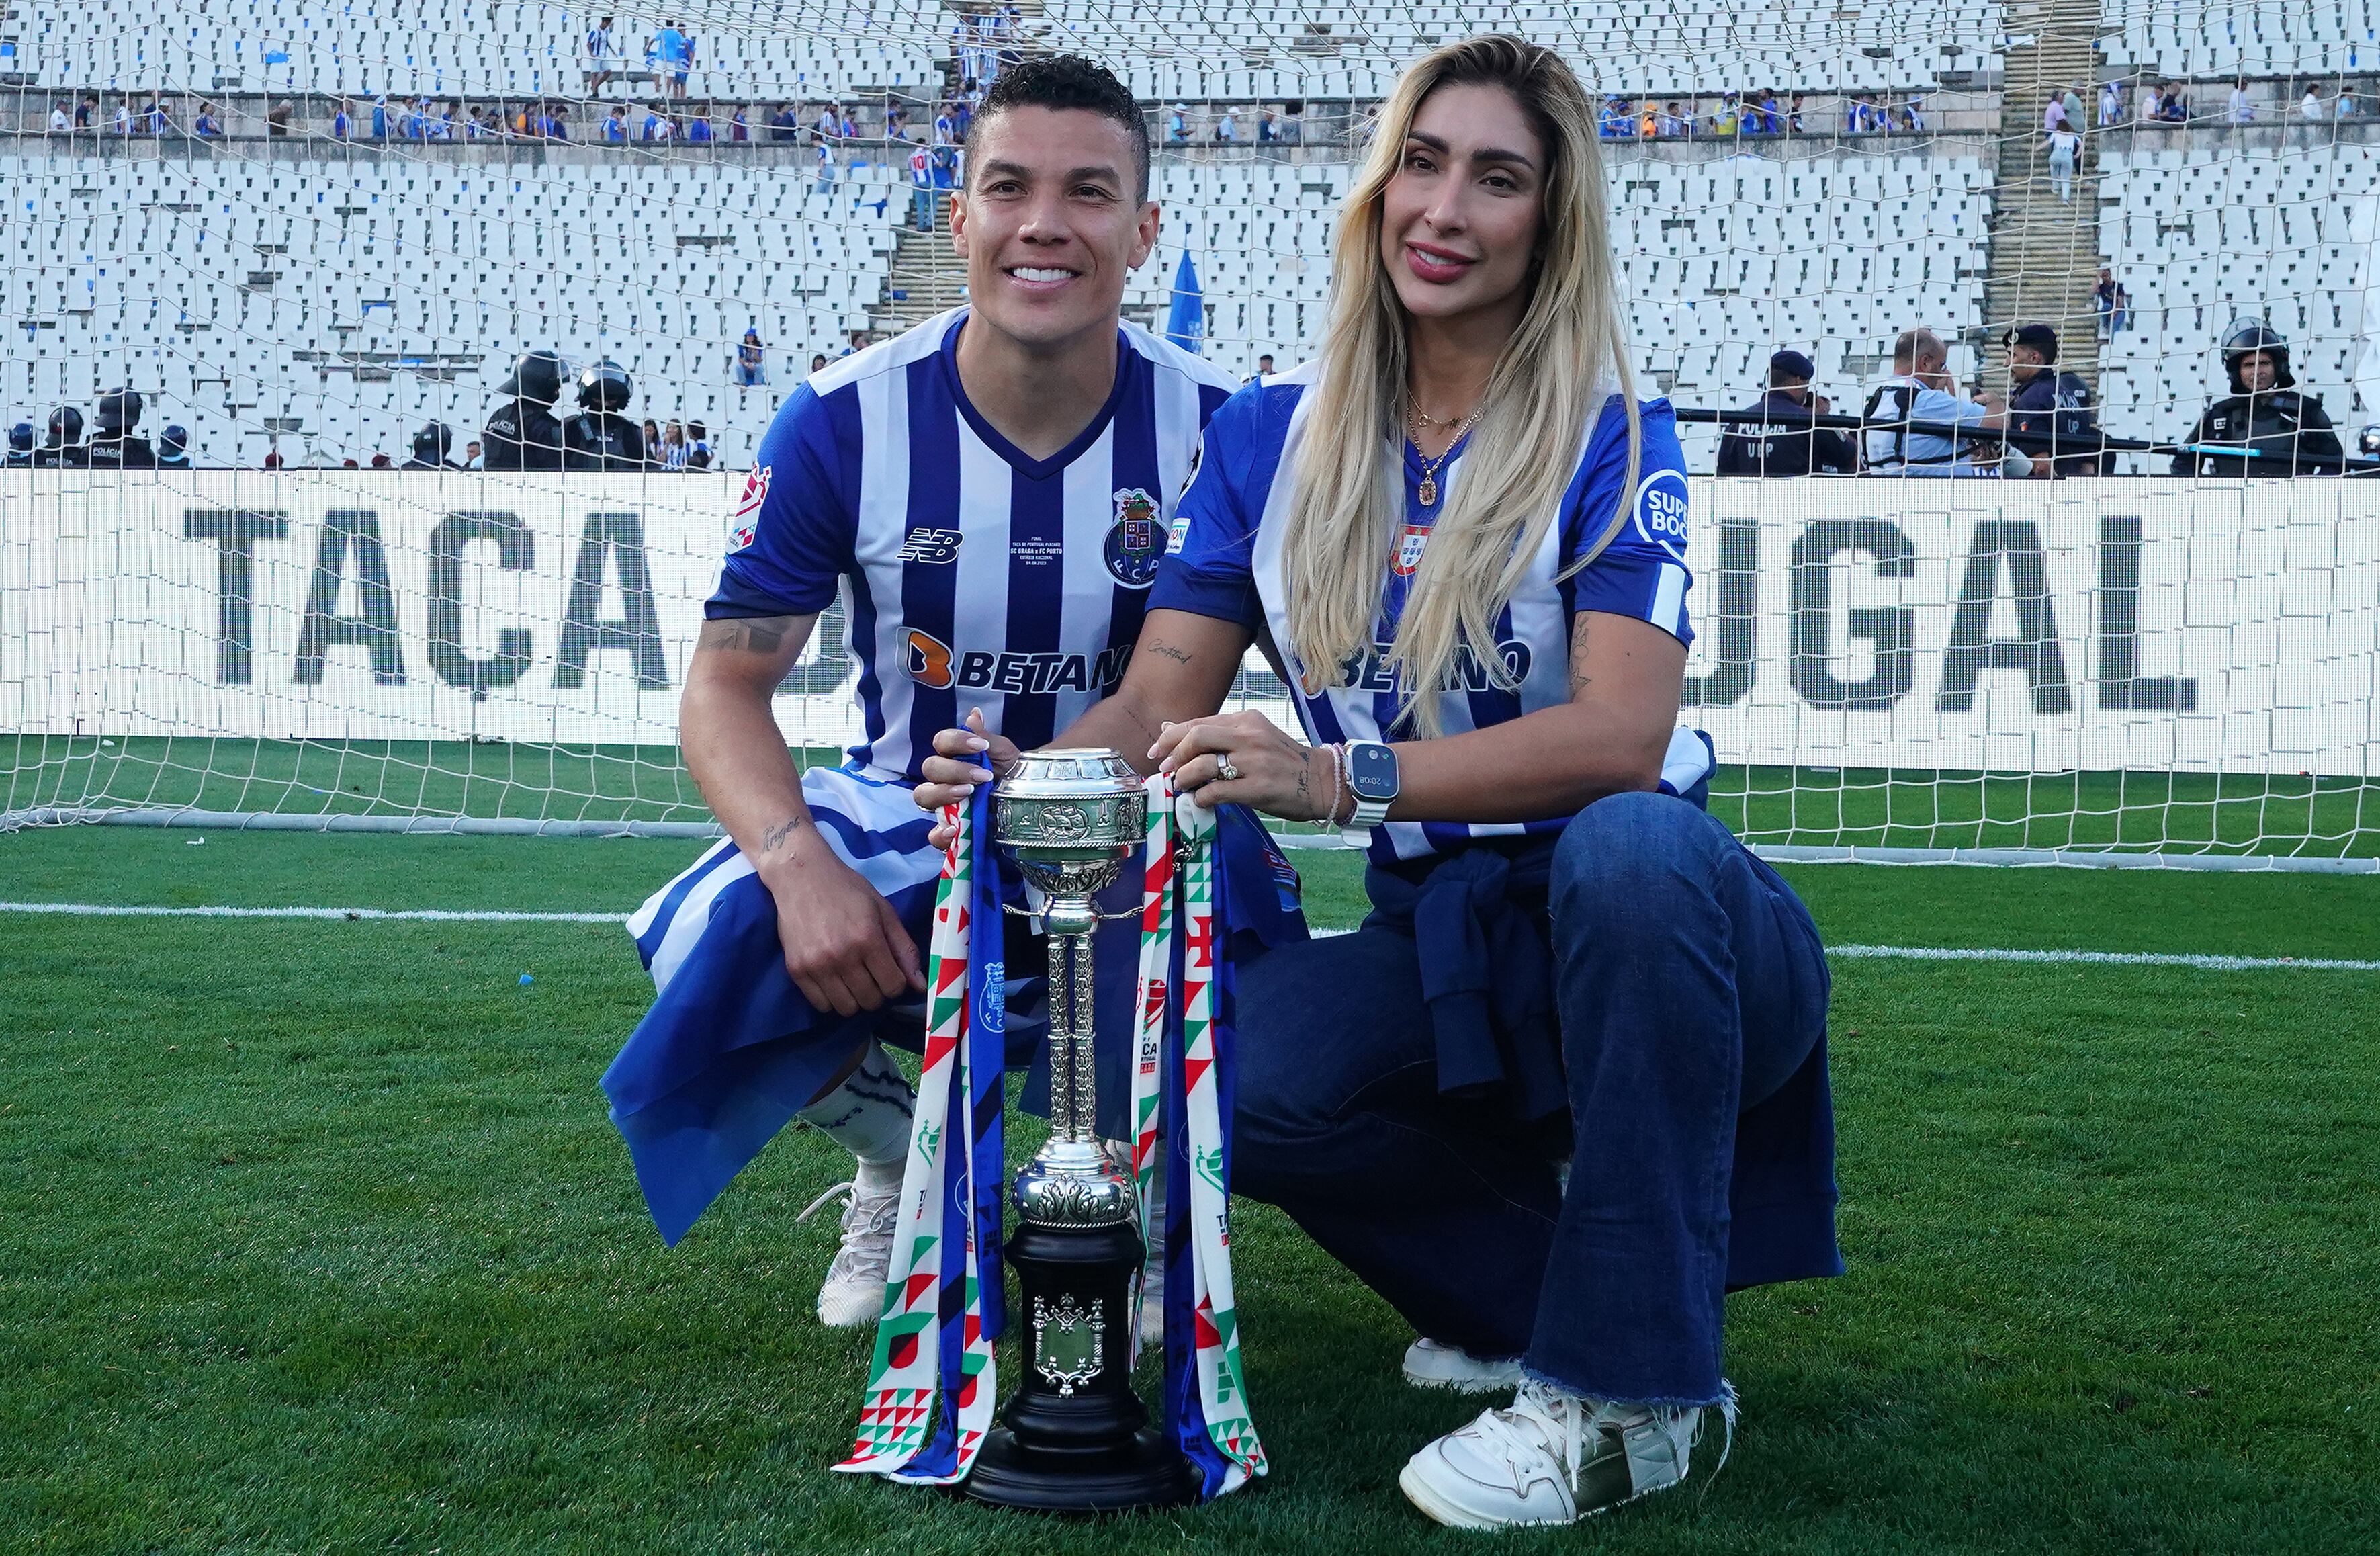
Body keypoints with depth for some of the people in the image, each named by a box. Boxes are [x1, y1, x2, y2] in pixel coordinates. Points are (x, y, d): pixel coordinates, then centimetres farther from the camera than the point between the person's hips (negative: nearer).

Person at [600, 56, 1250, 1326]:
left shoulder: (1216, 428, -12)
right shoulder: (846, 422, -11)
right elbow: (727, 685, -8)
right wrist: (799, 863, -30)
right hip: (906, 821, 1)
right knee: (708, 946, -28)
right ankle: (906, 1162, 8)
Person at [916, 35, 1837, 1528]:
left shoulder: (1611, 439, -9)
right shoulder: (1275, 435, 4)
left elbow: (1620, 734, -23)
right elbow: (1160, 702, 0)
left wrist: (1344, 776, -36)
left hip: (1640, 909, -3)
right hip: (1440, 943, 3)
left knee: (1629, 843, -38)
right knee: (1230, 1079, -27)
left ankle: (1632, 1386, -24)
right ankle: (1538, 1291, 0)